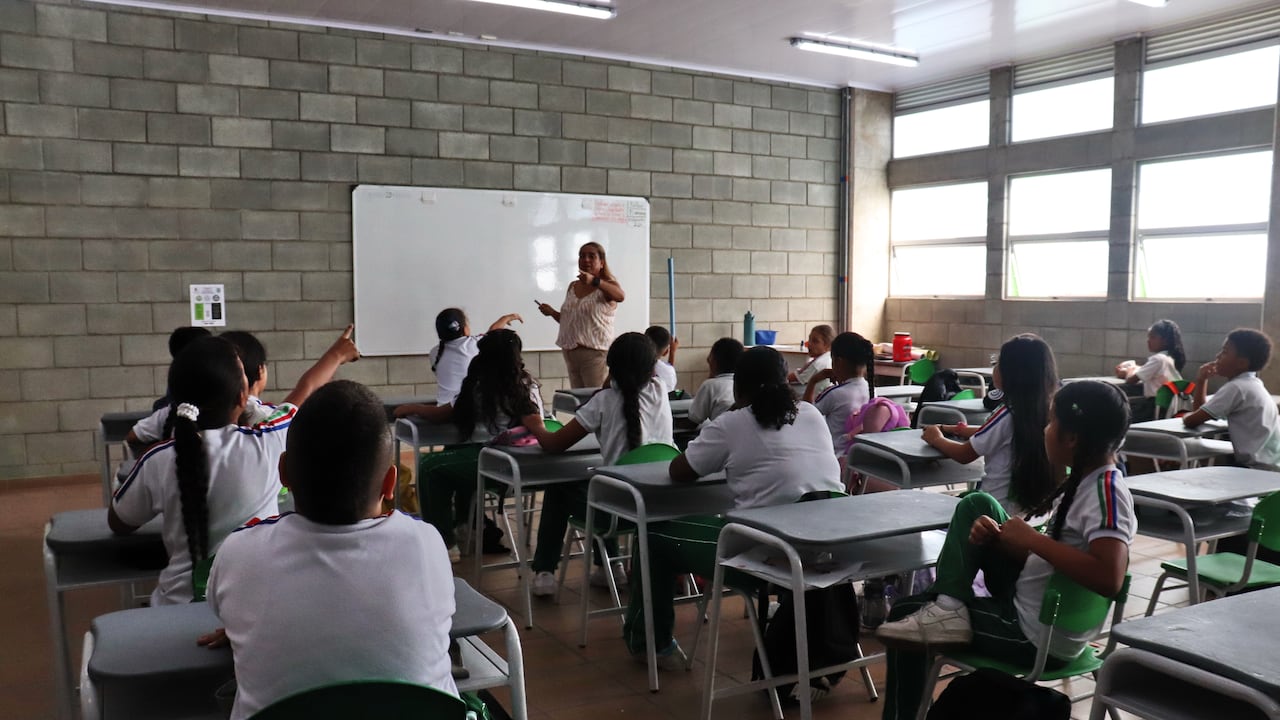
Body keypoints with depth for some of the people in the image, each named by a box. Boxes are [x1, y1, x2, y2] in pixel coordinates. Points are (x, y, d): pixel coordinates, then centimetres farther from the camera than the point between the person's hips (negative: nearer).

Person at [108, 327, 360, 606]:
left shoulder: (157, 463, -13)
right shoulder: (266, 445, -15)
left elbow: (118, 524, 8)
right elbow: (306, 389, 6)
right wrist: (337, 354, 25)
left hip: (180, 604, 1)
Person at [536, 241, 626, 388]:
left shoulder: (607, 285, -6)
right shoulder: (573, 286, 14)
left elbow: (620, 296, -31)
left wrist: (594, 281, -45)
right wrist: (552, 313, 6)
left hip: (595, 352, -7)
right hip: (570, 352, 7)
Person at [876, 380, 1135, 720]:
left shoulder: (1106, 492, -24)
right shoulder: (1085, 481, 5)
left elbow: (1109, 578, -39)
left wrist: (1032, 539, -29)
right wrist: (998, 537, -9)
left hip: (1037, 638, -10)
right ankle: (947, 606, 0)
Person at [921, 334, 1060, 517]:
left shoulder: (1008, 414, -22)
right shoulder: (1045, 411, -2)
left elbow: (964, 455, -10)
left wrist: (936, 439, 7)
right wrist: (969, 432, 16)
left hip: (1000, 508, -7)